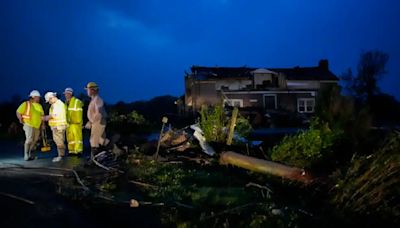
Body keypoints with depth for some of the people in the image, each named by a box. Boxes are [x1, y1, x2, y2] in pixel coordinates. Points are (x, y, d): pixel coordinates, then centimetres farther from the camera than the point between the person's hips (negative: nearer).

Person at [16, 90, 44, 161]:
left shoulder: (39, 106, 14)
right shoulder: (26, 104, -3)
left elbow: (42, 115, 21)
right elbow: (18, 112, -3)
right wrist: (20, 119, -12)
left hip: (37, 126, 6)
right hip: (29, 125, -6)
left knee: (35, 140, 7)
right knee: (29, 139, -14)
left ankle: (30, 153, 23)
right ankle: (26, 155, -7)